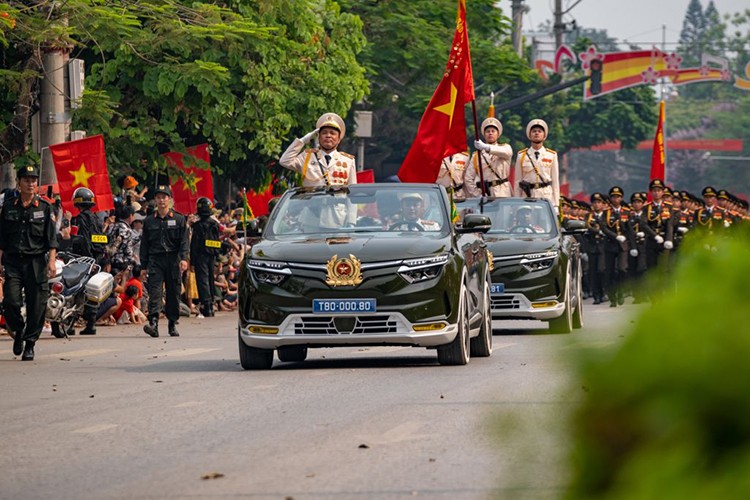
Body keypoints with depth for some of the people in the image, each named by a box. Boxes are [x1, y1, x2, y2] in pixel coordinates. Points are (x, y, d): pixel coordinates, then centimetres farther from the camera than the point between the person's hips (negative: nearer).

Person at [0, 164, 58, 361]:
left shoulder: (45, 208, 6)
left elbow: (52, 239, 3)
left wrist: (51, 261, -7)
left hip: (37, 262, -1)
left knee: (36, 305, -3)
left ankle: (30, 344, 8)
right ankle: (18, 331, 16)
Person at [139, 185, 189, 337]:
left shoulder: (179, 219, 7)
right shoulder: (149, 221, 12)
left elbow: (184, 241, 0)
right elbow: (144, 243, 13)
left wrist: (183, 258, -15)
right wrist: (143, 265, 7)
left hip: (173, 260, 0)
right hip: (155, 260, 0)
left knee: (173, 293, 5)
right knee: (154, 291, -14)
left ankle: (173, 324, 16)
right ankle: (153, 323, -25)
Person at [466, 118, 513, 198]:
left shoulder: (505, 148, 10)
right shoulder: (476, 155, 13)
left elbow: (506, 152, -17)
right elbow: (468, 178, 10)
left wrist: (486, 147, -33)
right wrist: (476, 194, -5)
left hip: (502, 194, -1)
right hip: (483, 195, 1)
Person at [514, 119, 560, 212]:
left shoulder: (552, 155, 7)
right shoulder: (522, 156, 7)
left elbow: (555, 181, 7)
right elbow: (518, 182, 9)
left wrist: (556, 205, 2)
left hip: (547, 196, 0)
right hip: (527, 197, 0)